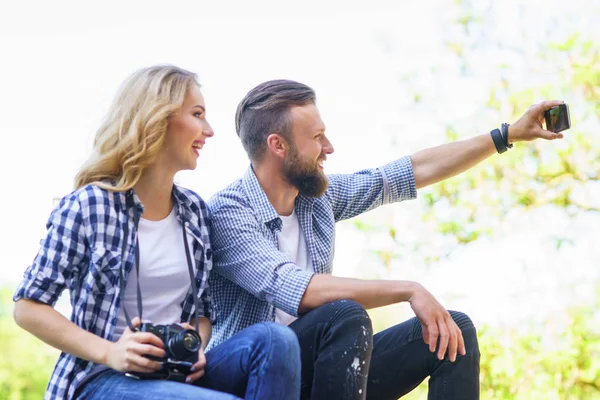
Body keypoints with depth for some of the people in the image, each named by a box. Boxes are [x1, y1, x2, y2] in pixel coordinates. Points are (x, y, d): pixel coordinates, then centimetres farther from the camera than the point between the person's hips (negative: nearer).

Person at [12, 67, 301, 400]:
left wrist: (196, 347, -6)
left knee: (275, 338, -22)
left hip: (179, 373, 6)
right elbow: (28, 308, -5)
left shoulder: (195, 210, 11)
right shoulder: (89, 206, -6)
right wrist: (108, 352, -18)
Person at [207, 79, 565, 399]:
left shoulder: (318, 195, 7)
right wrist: (408, 291, -30)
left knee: (456, 329, -3)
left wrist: (510, 134, 13)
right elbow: (296, 291, -30)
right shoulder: (228, 211, -16)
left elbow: (417, 171, 13)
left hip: (314, 365, 8)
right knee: (345, 316, -34)